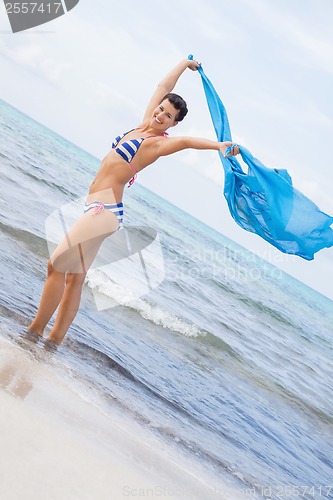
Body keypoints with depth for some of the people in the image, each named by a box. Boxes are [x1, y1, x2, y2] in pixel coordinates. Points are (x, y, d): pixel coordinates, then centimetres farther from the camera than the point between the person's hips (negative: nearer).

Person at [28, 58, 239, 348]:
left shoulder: (158, 142, -11)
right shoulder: (145, 124, 10)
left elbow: (185, 141, -29)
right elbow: (163, 87, 21)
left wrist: (218, 145, -46)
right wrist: (185, 64, 31)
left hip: (105, 210, -9)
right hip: (99, 209, 9)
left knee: (56, 266, -8)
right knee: (75, 278, 10)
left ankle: (35, 331, 1)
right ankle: (54, 339, 16)